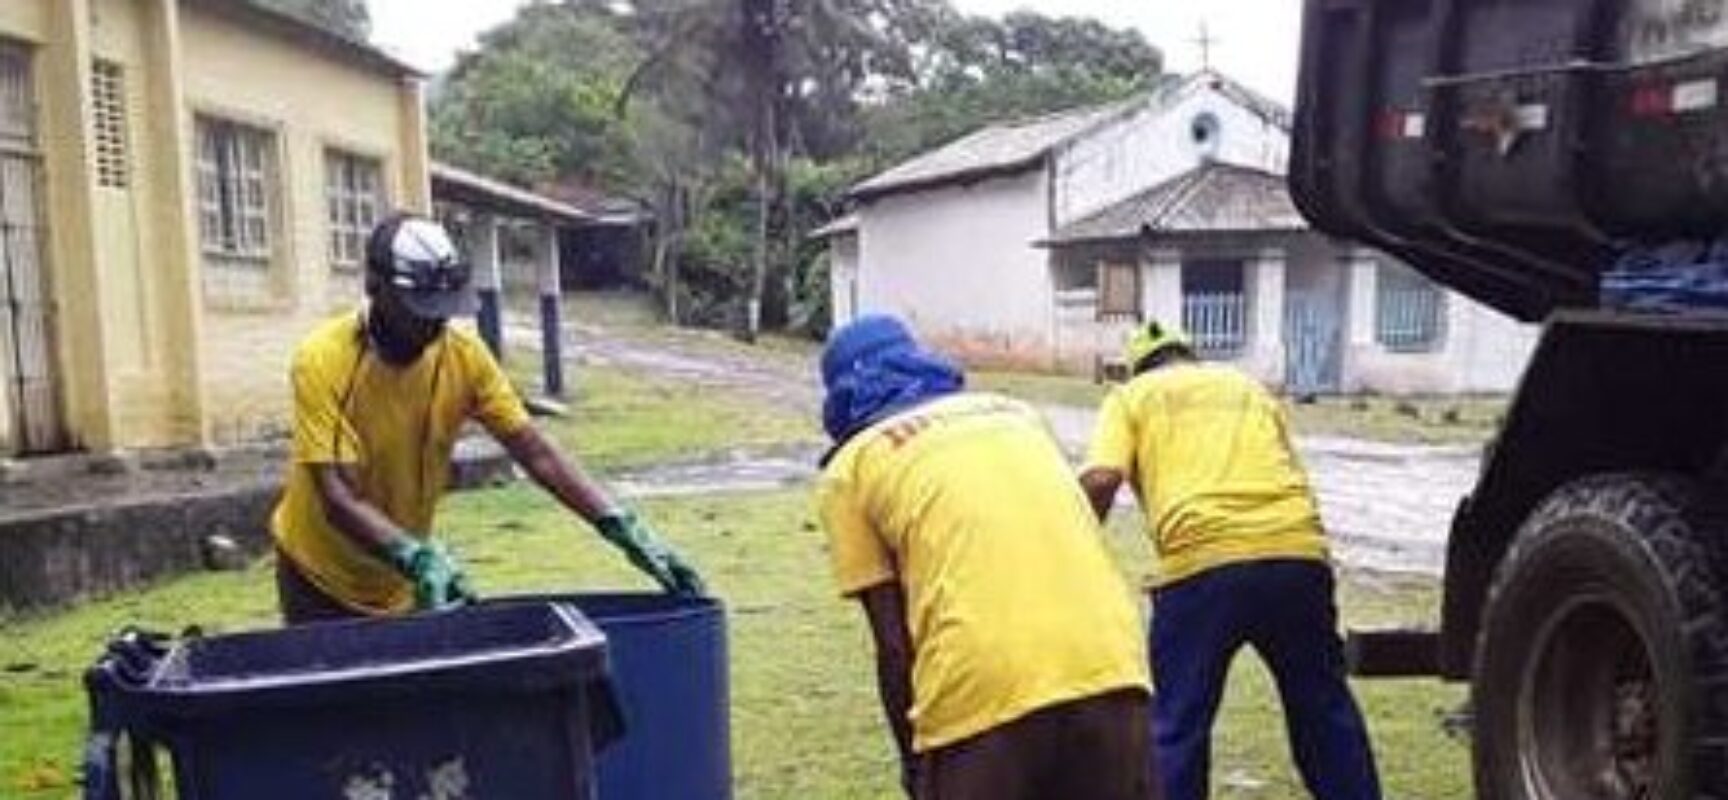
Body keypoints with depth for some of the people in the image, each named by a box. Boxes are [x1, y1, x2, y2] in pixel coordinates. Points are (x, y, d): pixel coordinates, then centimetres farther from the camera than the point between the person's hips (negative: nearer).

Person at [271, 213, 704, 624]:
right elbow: (338, 499, -29)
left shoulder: (465, 356, -14)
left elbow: (536, 453, -16)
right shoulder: (323, 361, -24)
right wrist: (419, 557, -45)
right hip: (320, 577, -3)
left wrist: (622, 526, -26)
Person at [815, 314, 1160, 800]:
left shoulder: (850, 467, 13)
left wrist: (912, 759, 20)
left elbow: (894, 644, 7)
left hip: (980, 694, -4)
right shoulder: (1013, 411, 26)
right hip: (1110, 670, 4)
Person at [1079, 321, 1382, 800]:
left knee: (1177, 725, 9)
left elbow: (1100, 480, -1)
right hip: (1298, 552, 4)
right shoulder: (1249, 388, 30)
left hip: (1201, 561, -4)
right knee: (1323, 705, 24)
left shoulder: (1131, 396, 17)